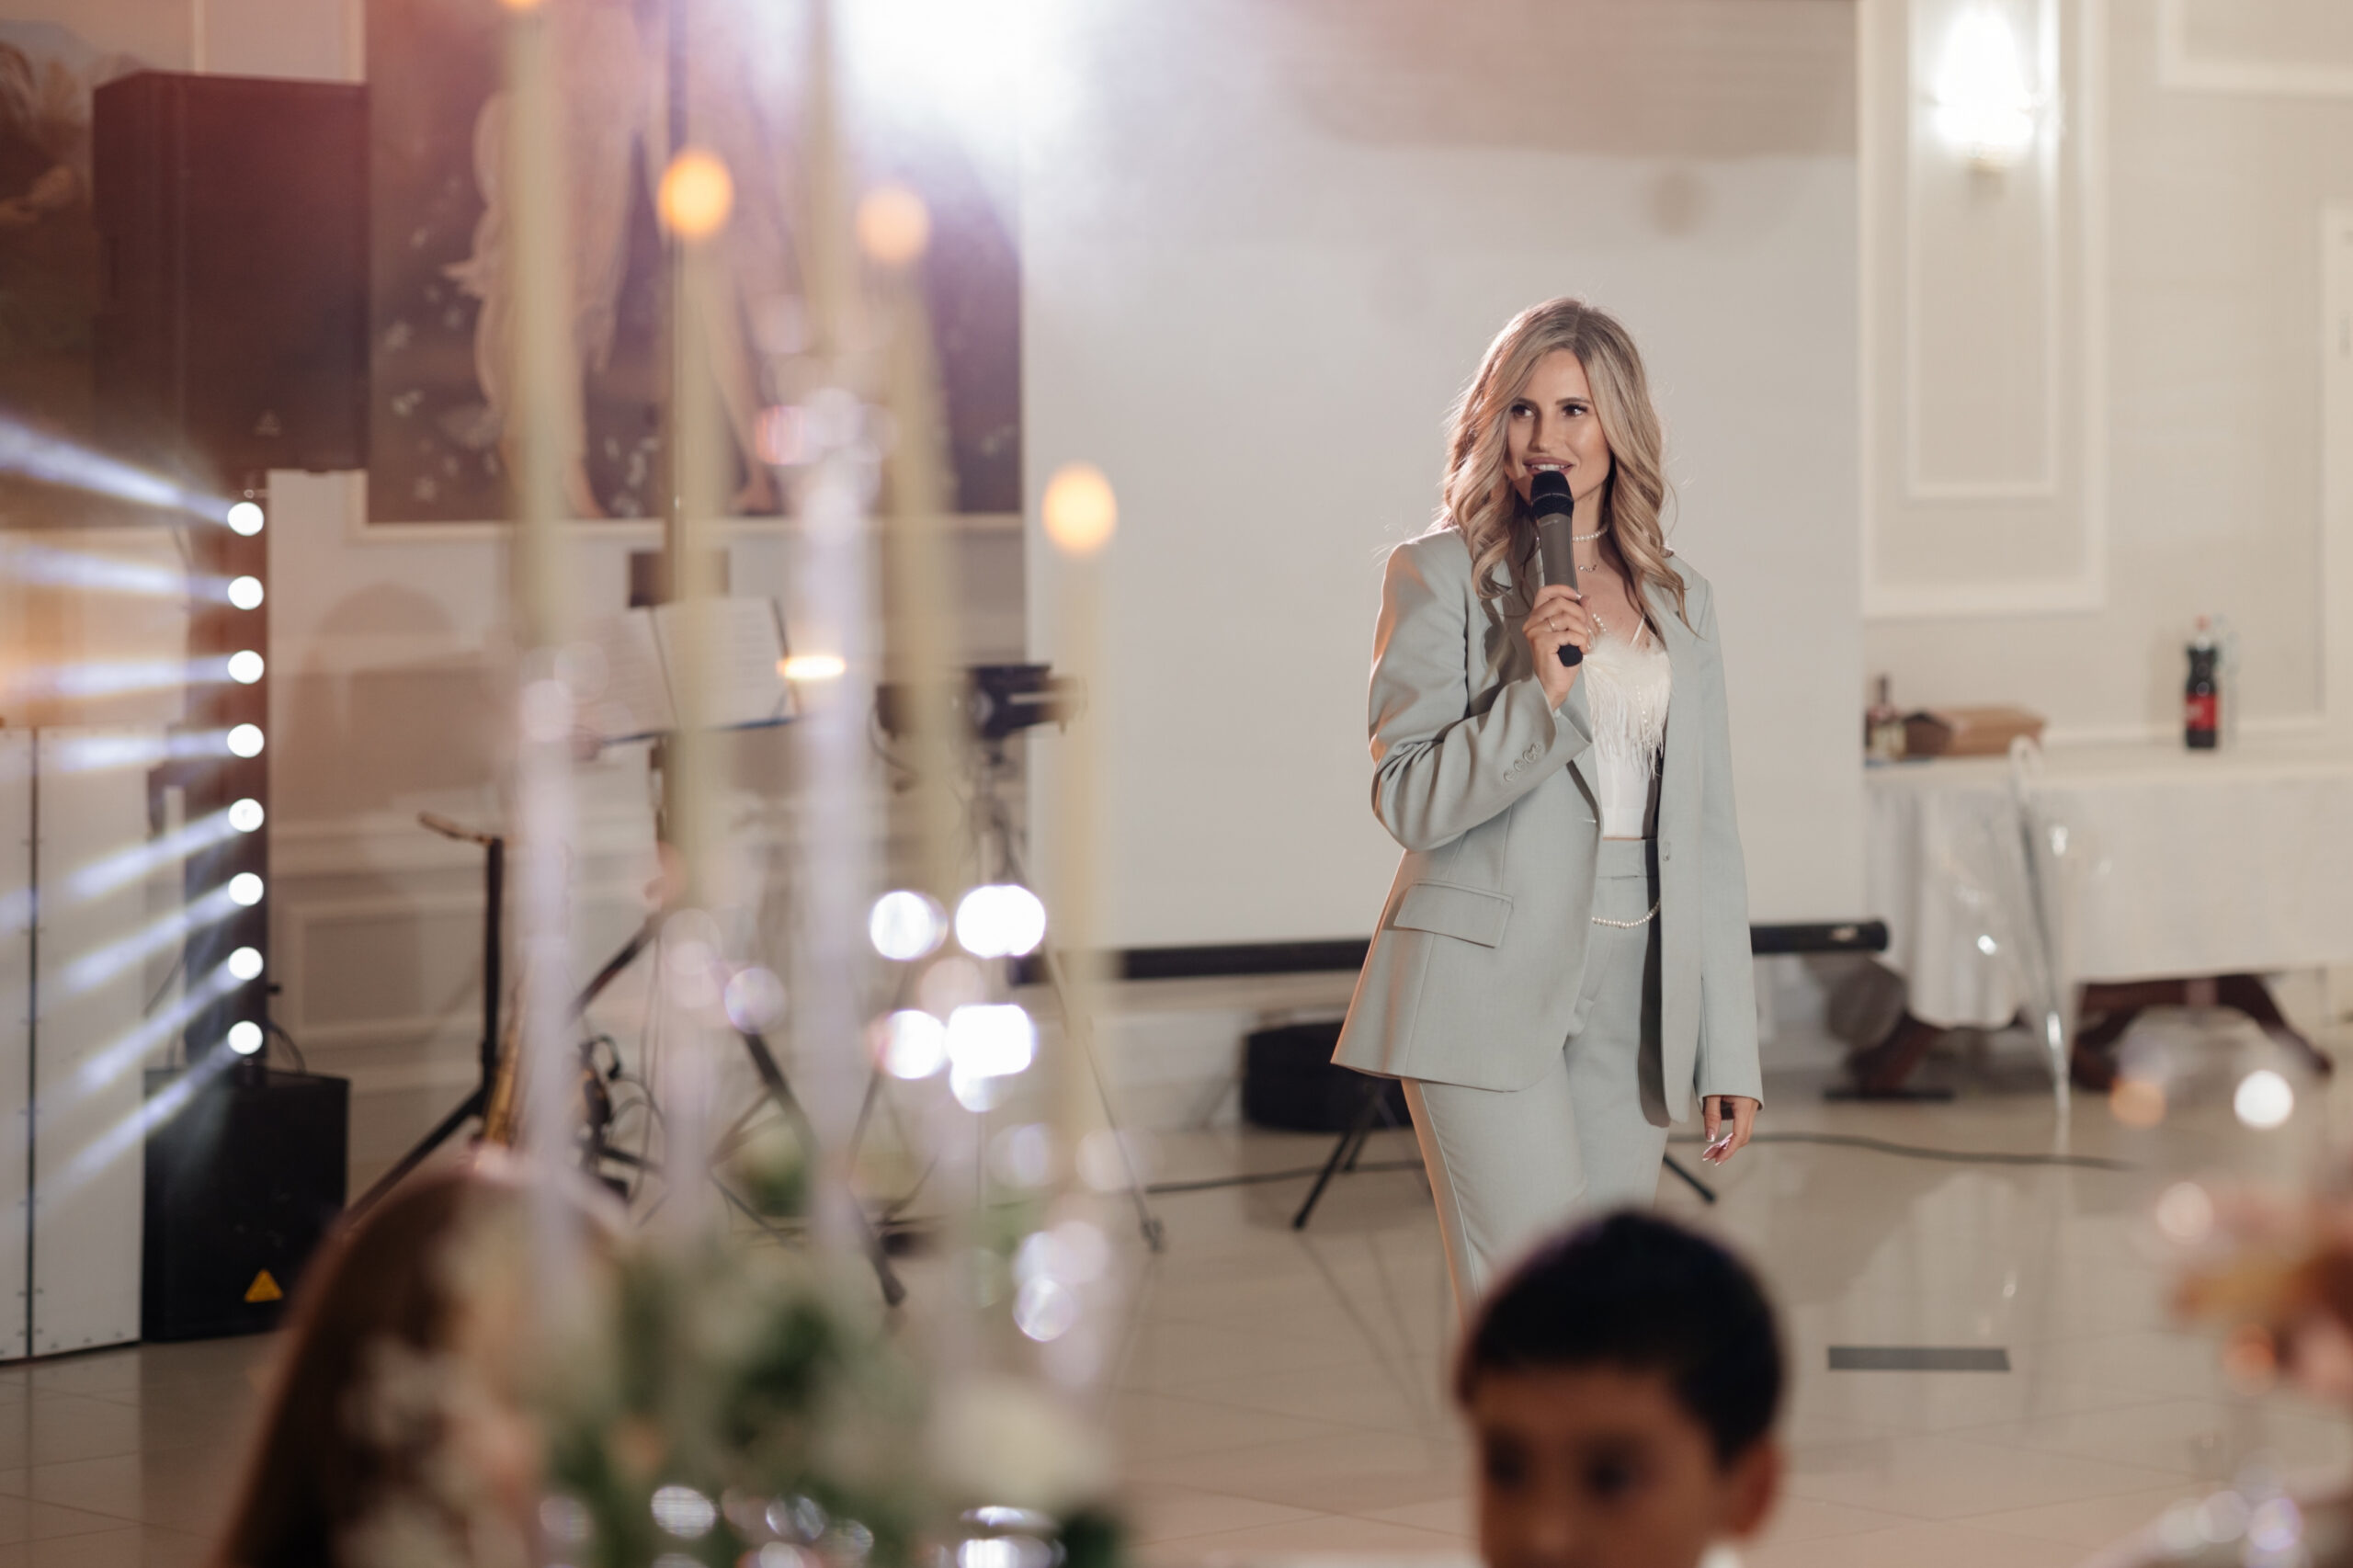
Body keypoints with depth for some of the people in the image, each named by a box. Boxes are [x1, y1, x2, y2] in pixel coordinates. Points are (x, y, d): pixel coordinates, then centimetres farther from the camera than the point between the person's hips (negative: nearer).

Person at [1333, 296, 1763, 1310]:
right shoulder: (1440, 576, 1)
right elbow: (1407, 800, -5)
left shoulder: (1681, 603, 15)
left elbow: (1707, 834, 15)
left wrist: (1730, 1048, 11)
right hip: (1488, 991, -5)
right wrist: (1538, 694, -18)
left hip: (1631, 998, 5)